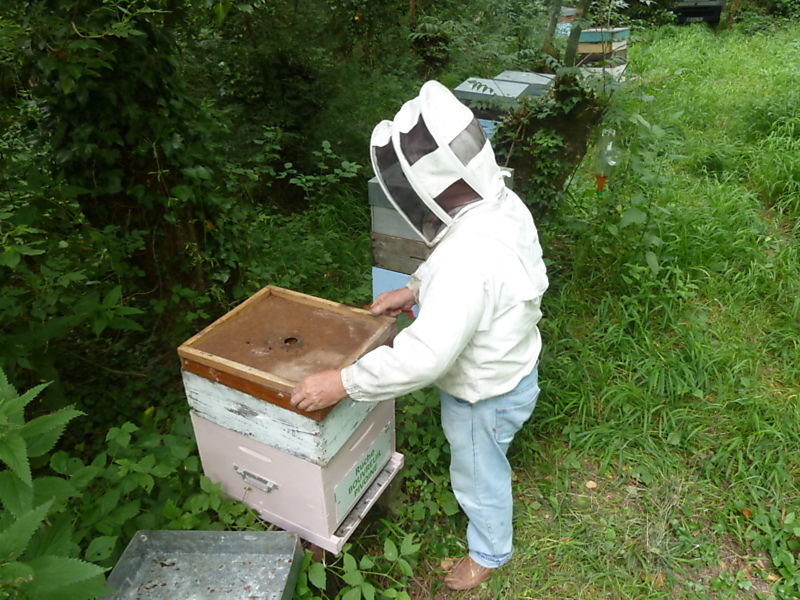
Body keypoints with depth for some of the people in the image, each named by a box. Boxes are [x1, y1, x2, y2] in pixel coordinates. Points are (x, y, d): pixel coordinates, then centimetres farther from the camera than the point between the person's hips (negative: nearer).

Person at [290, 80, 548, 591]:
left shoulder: (471, 258, -42)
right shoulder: (500, 202, -12)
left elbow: (426, 354, -41)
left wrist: (342, 383, -33)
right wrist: (413, 290, 4)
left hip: (484, 393, -8)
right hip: (509, 366, 8)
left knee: (478, 476, 21)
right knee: (486, 461, 35)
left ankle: (490, 553, 50)